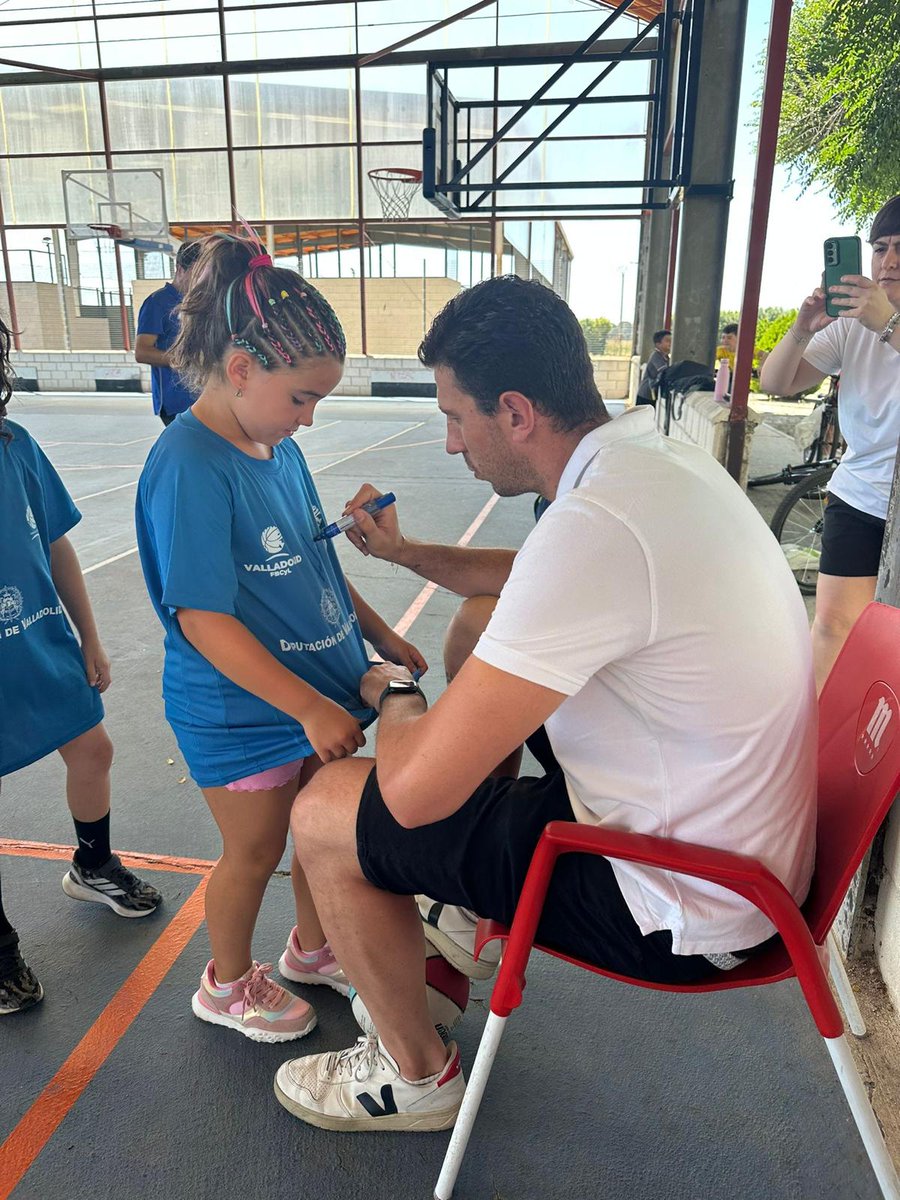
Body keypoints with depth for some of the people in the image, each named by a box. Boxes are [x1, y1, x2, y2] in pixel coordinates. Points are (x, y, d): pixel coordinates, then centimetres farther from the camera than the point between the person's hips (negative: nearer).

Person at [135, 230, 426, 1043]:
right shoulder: (190, 466, -23)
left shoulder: (279, 447, 2)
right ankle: (228, 984, 42)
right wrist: (308, 708, -26)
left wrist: (382, 639, 14)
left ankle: (312, 949, 48)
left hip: (322, 691, 7)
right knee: (255, 851, 13)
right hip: (243, 712, -7)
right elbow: (203, 620, -25)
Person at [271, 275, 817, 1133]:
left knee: (326, 811, -6)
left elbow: (414, 792, -28)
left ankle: (415, 1076, 21)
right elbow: (528, 582, 20)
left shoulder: (594, 529, -32)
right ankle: (475, 900, 36)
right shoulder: (659, 457, -1)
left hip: (679, 905, -9)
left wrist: (393, 696, -6)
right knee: (482, 628, 20)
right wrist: (404, 553, 12)